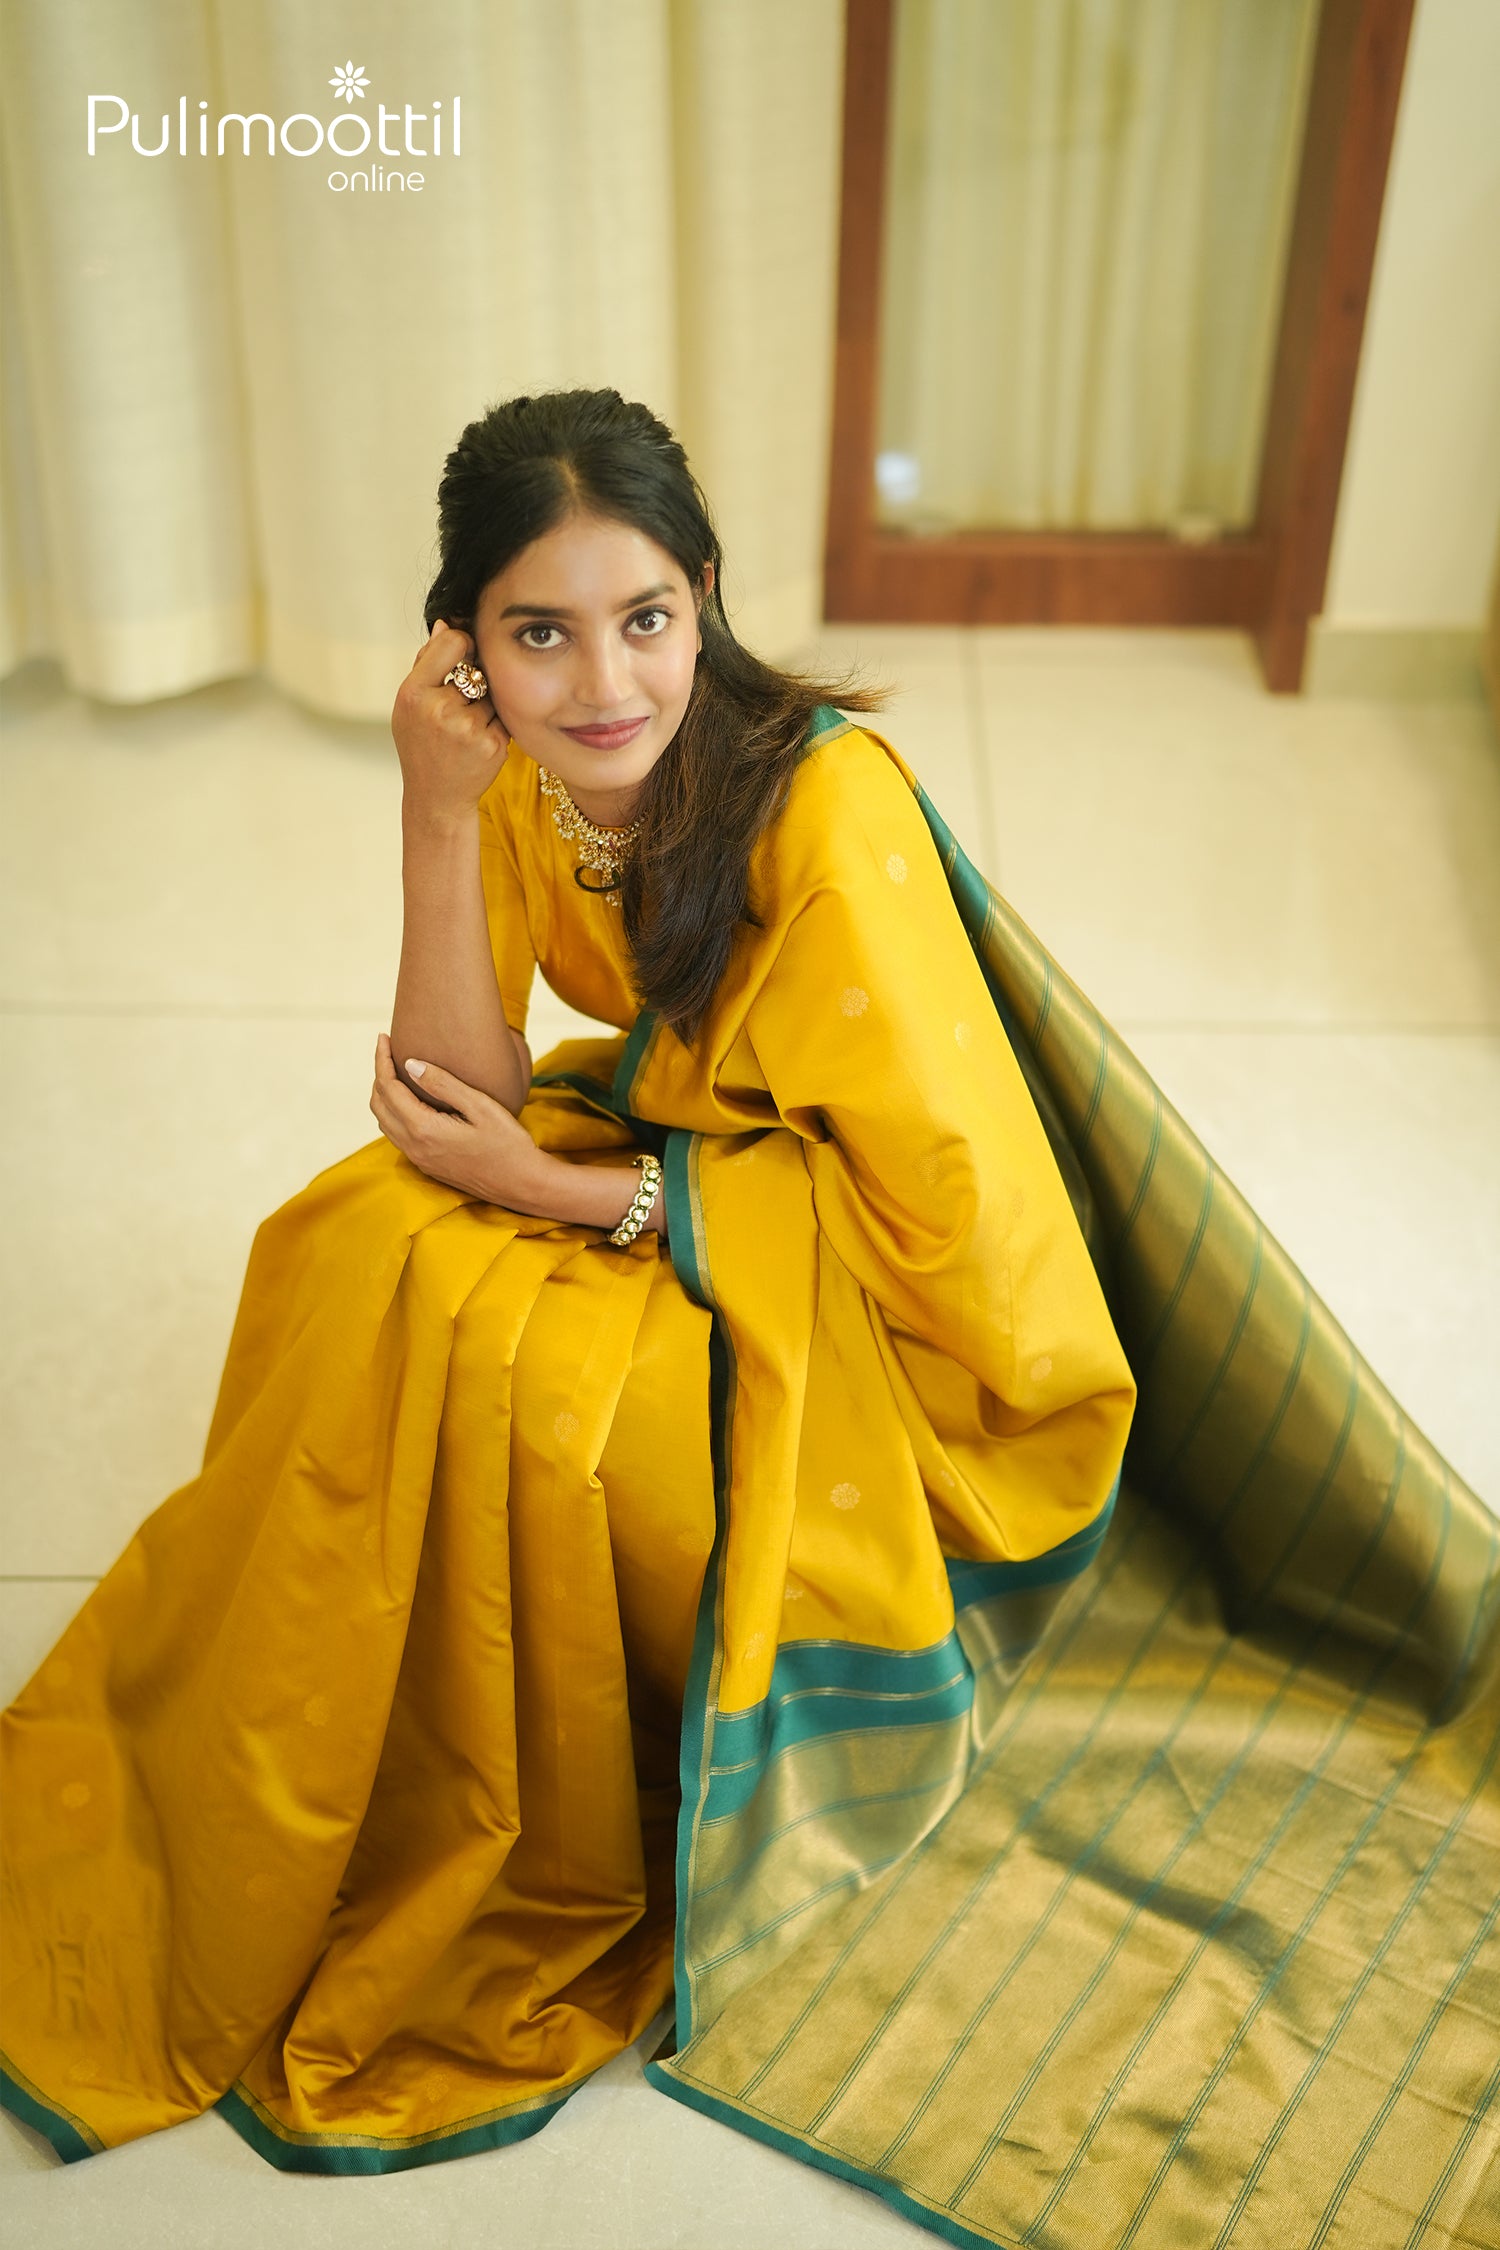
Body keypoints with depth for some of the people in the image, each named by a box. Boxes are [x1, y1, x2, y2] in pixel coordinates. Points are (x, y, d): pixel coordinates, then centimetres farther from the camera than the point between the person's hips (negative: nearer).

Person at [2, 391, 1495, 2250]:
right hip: (690, 1152, 7)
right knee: (355, 1251, -14)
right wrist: (441, 815, -26)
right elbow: (463, 1105, -14)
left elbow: (919, 1189, -25)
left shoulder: (822, 799, -29)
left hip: (900, 1313, -6)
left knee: (506, 1353, -27)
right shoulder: (525, 777, -9)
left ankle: (581, 1842, -1)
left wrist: (558, 1191, -23)